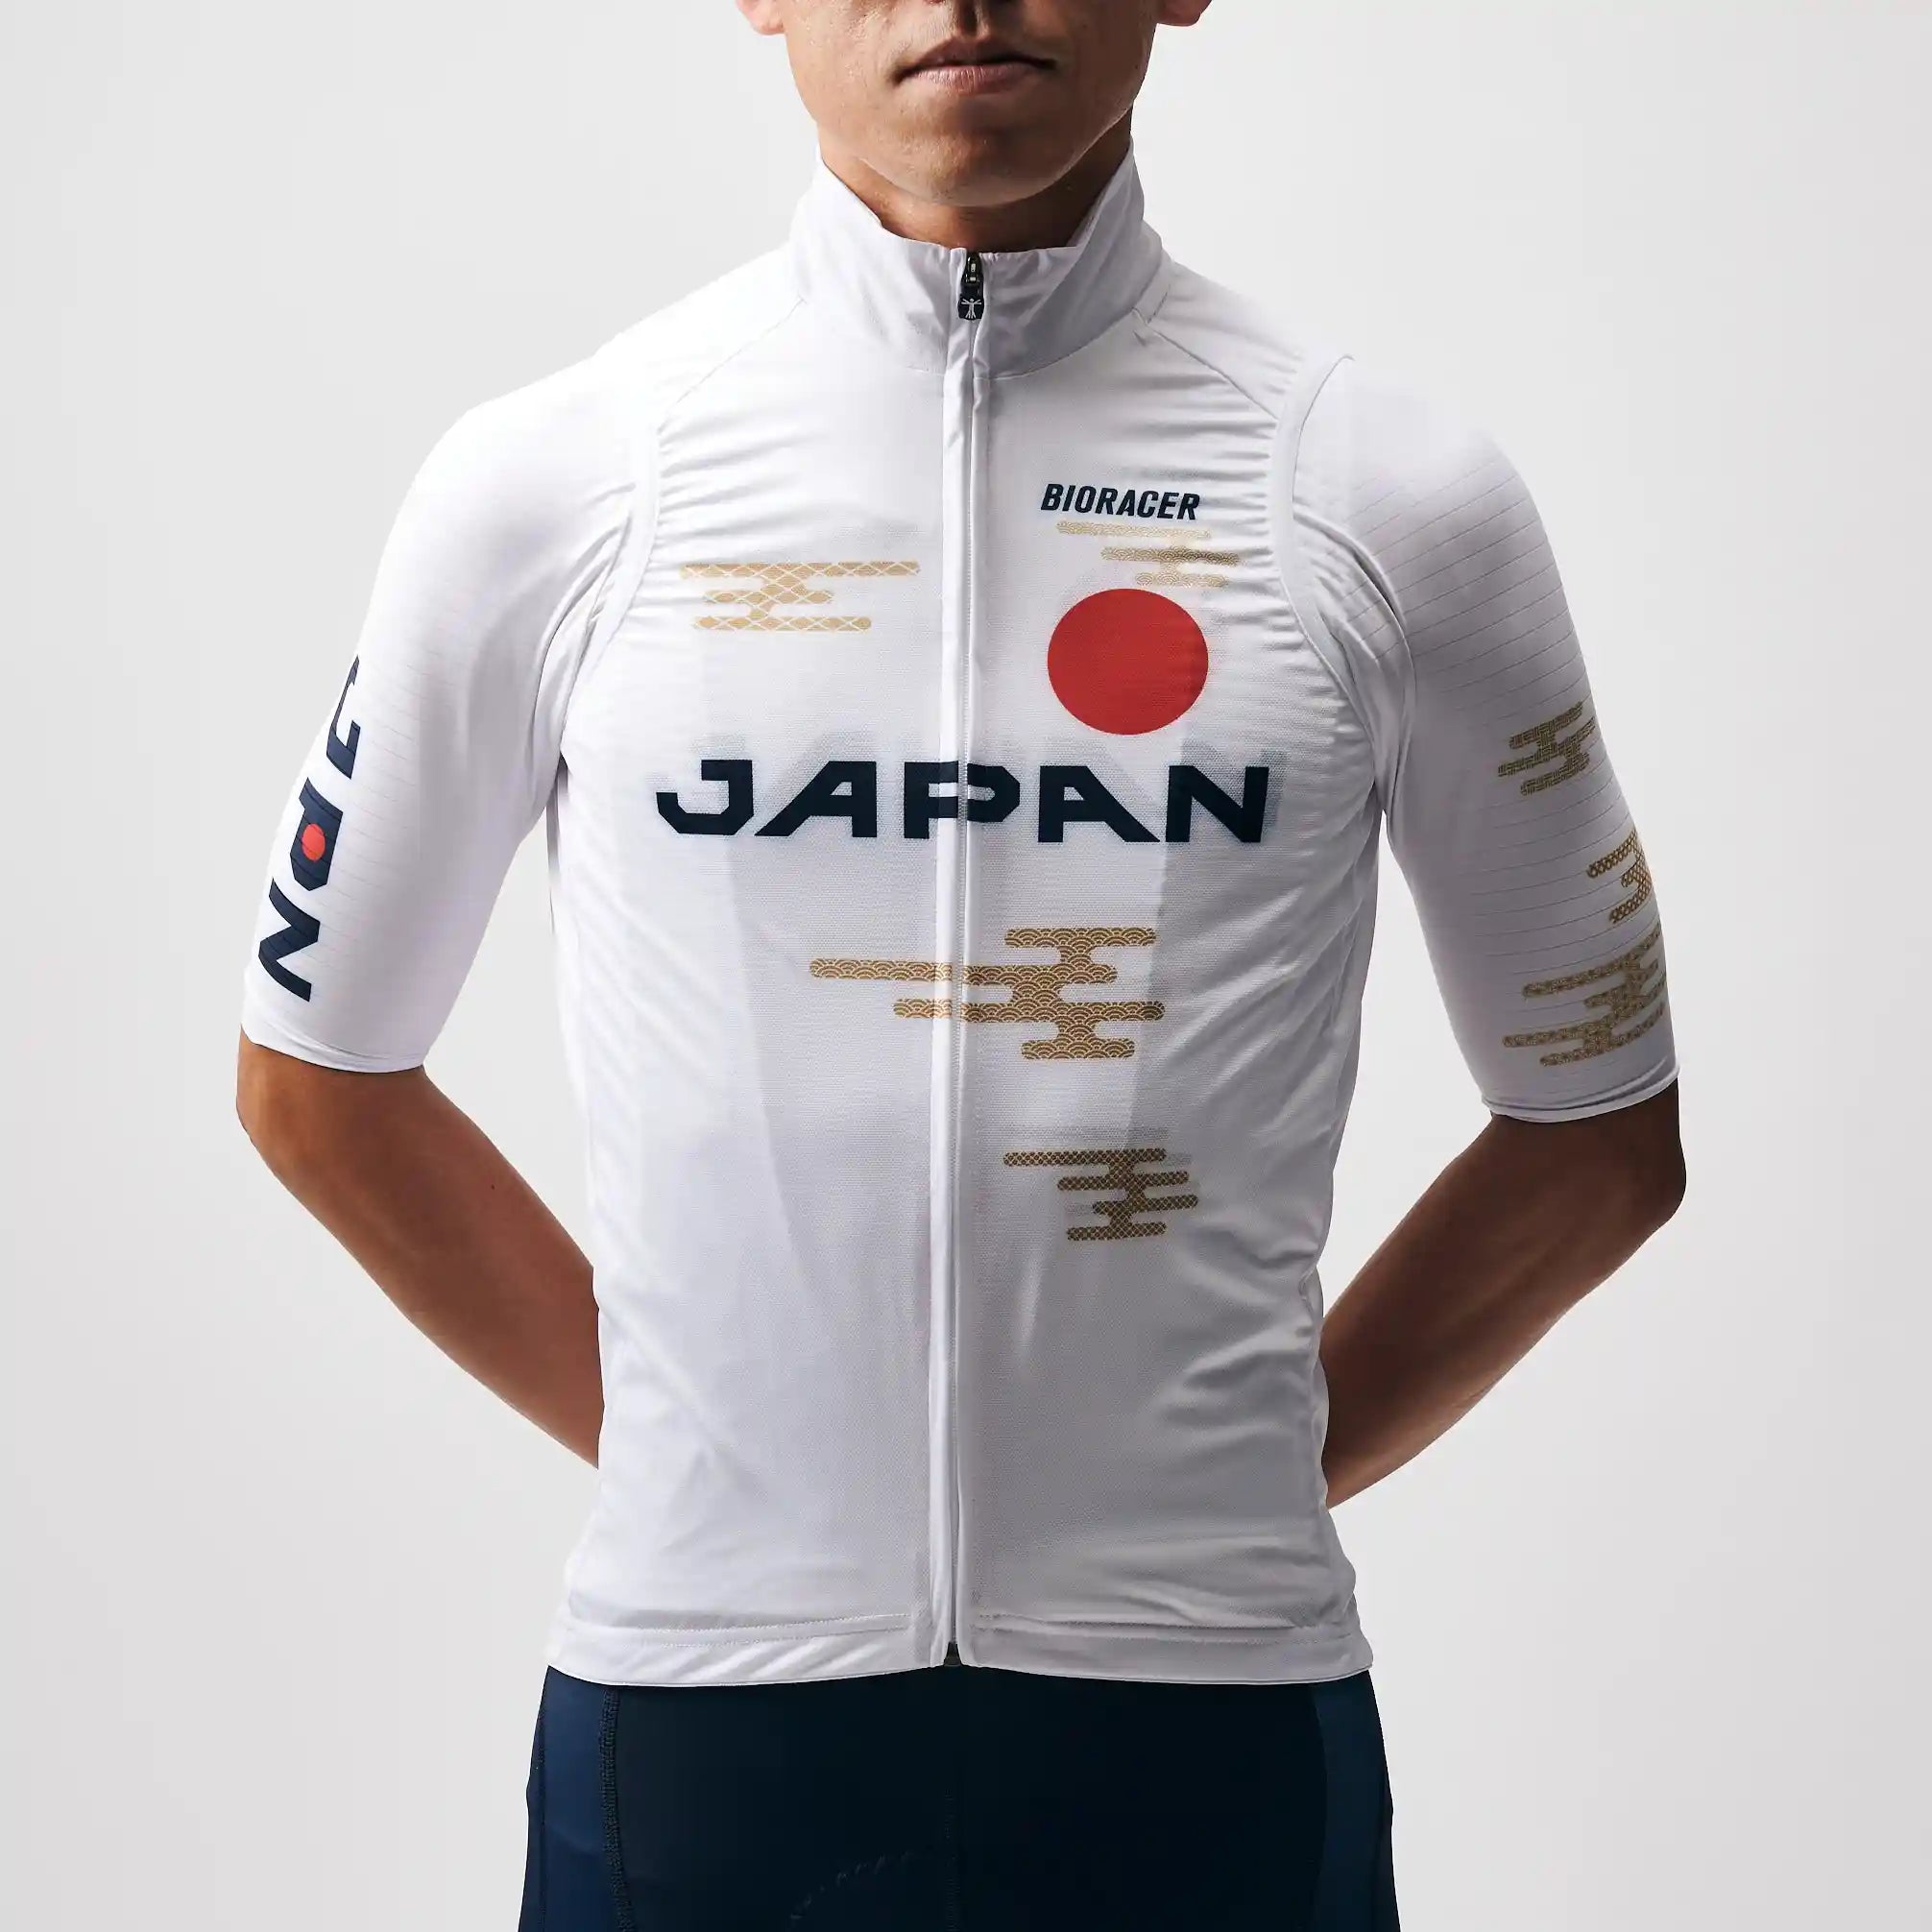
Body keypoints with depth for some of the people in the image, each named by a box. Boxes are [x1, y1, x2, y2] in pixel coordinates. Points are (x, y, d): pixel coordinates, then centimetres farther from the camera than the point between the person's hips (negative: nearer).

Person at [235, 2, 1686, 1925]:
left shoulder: (1400, 505, 0)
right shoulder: (541, 484, -1)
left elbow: (1595, 1130, 10)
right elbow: (317, 1079, 10)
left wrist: (1263, 1466, 6)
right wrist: (677, 1446, 8)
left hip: (1210, 1706, 0)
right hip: (693, 1697, 0)